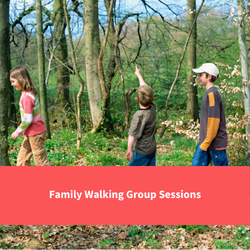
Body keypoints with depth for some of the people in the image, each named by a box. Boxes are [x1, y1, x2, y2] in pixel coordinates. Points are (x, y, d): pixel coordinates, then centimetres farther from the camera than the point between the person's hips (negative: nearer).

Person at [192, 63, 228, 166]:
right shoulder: (208, 93, 12)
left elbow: (214, 121, -23)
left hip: (216, 143, -10)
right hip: (205, 142, 10)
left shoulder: (212, 94, -18)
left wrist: (206, 143, -19)